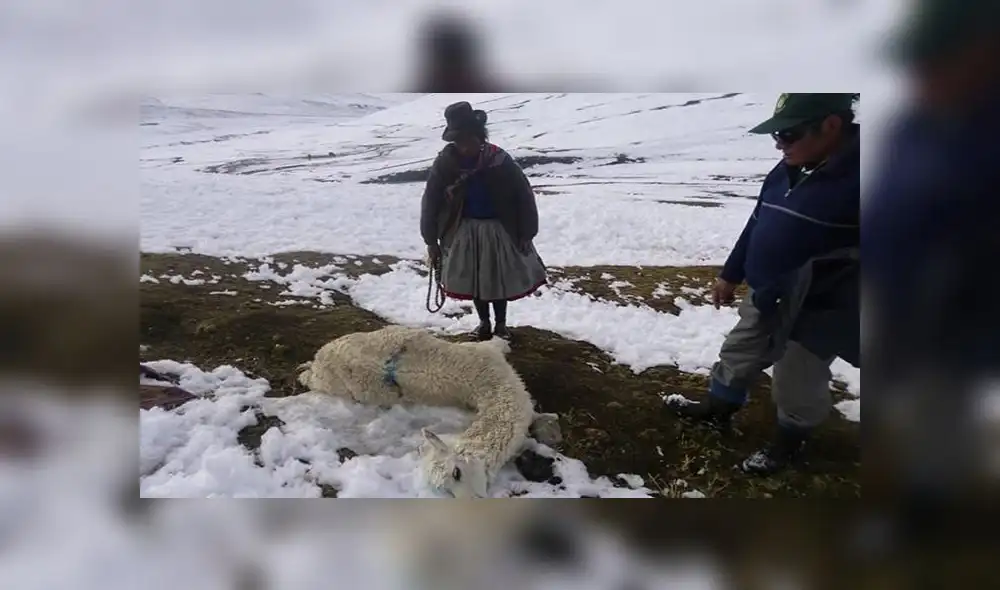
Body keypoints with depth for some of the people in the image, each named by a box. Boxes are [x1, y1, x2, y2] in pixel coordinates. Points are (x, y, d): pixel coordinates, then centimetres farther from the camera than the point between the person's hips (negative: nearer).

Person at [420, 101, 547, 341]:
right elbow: (430, 202, -6)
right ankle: (484, 322, 35)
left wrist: (526, 234, -9)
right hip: (465, 231, 1)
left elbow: (523, 197, -10)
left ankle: (501, 324, 32)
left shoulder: (499, 160, -17)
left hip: (499, 231, -1)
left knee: (500, 279, 12)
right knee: (473, 280, 14)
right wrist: (431, 240, -4)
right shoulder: (445, 163, -14)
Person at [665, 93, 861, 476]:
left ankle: (790, 440, 38)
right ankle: (718, 410, 44)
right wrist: (731, 276, 18)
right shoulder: (790, 169, -1)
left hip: (818, 310, -7)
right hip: (766, 294, 7)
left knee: (797, 382, 13)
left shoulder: (853, 177, -27)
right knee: (739, 354, 21)